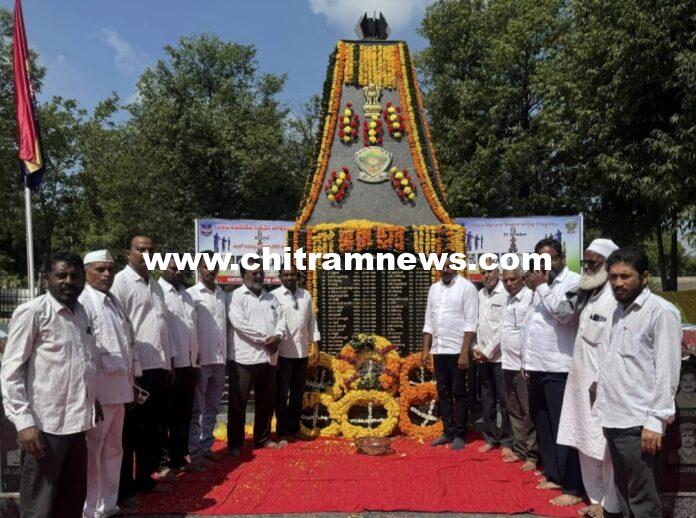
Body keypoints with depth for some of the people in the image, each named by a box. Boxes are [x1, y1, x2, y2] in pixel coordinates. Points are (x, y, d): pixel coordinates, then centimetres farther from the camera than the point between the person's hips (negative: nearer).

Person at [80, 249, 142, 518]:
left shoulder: (114, 301, 13)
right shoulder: (83, 302, -12)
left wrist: (132, 380, 17)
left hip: (119, 389, 8)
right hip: (98, 391, -8)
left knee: (113, 450, 18)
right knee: (92, 452, 4)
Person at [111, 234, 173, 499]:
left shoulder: (155, 284, 15)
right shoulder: (121, 281, -8)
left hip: (158, 367, 7)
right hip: (136, 368, -7)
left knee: (153, 428, 16)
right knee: (130, 430, 5)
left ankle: (145, 479, 30)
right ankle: (124, 488, 18)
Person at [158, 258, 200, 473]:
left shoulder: (187, 295, 14)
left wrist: (196, 361, 14)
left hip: (188, 364, 7)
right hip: (170, 364, -7)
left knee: (184, 415, 14)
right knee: (166, 416, 5)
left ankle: (180, 458, 25)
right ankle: (163, 461, 16)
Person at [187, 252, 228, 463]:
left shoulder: (223, 295, 11)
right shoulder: (192, 294, -6)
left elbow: (225, 325, 13)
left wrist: (225, 356, 8)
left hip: (219, 359, 6)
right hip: (201, 359, -5)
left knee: (212, 407, 14)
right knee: (196, 408, 3)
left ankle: (206, 446, 25)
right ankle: (194, 452, 11)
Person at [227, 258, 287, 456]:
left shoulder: (271, 298, 14)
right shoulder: (236, 296, -5)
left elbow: (281, 319, 10)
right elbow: (239, 323, -18)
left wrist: (277, 336, -12)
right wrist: (265, 338, -16)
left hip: (268, 357, 6)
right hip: (243, 358, -6)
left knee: (266, 401, 15)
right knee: (238, 404, 2)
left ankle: (263, 438, 29)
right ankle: (235, 444, 13)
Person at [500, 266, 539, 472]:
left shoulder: (530, 297, -13)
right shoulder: (507, 300, 11)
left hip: (524, 365, -8)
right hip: (508, 364, 8)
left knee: (528, 412, 1)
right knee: (514, 412, 16)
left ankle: (532, 455, 11)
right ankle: (519, 449, 27)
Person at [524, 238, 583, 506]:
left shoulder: (573, 281, -8)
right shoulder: (542, 286, 17)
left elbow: (563, 314, -25)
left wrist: (541, 286, -14)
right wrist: (526, 360, 19)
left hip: (559, 368, -8)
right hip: (538, 366, 8)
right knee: (543, 425, 16)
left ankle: (573, 488, 6)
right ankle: (554, 475, 29)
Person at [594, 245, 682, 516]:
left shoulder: (661, 311, -9)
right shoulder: (619, 311, 13)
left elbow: (667, 372, -14)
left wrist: (656, 421, -17)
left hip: (638, 423, -7)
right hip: (614, 419, 7)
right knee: (623, 493, 18)